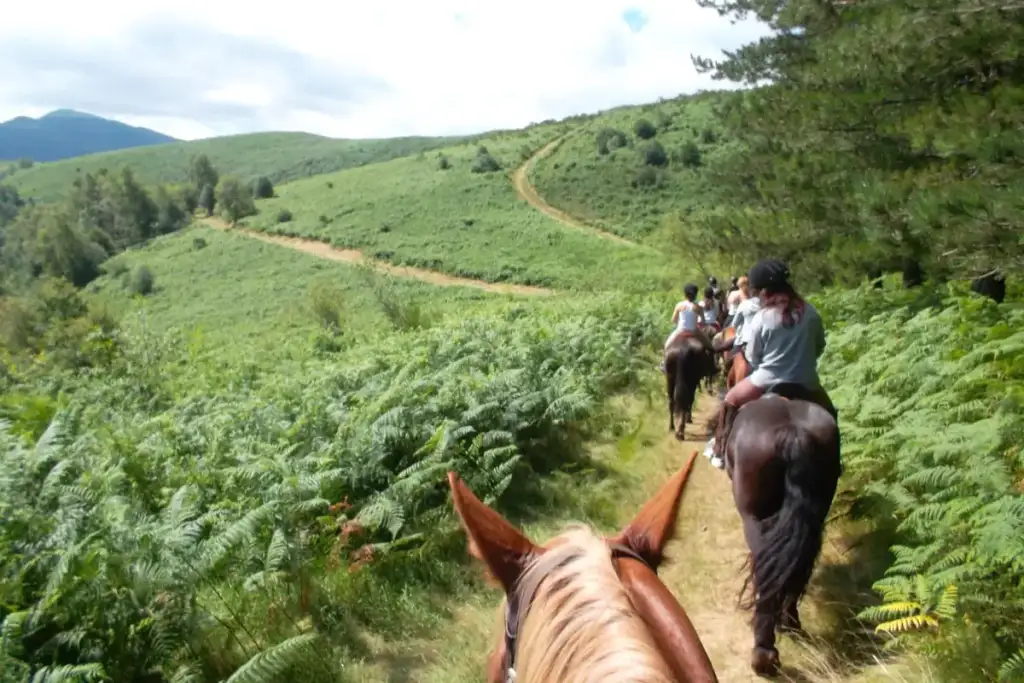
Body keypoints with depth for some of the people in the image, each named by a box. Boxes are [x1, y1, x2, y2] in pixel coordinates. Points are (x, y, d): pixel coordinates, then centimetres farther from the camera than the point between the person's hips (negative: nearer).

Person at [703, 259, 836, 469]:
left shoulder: (761, 319, -15)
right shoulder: (810, 312, -5)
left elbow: (752, 358, -5)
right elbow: (820, 346, 8)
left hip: (768, 381, -3)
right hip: (806, 383, 3)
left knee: (730, 401, 21)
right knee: (828, 412, 32)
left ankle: (721, 451, 26)